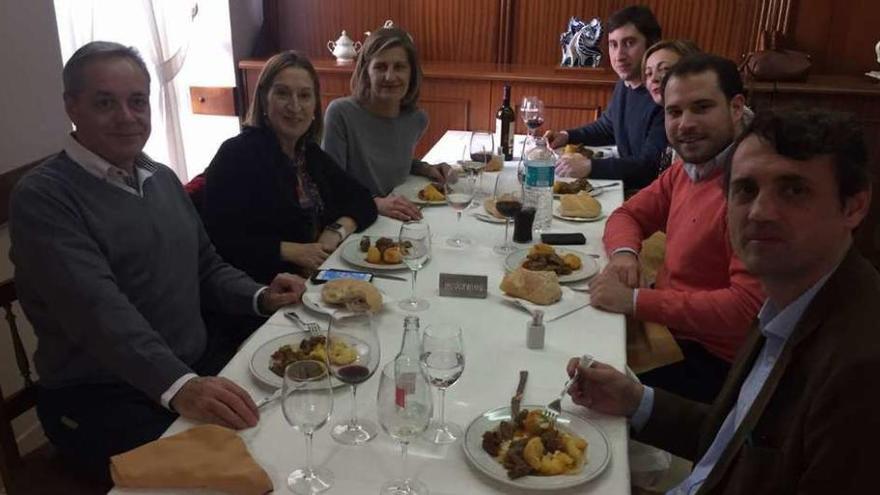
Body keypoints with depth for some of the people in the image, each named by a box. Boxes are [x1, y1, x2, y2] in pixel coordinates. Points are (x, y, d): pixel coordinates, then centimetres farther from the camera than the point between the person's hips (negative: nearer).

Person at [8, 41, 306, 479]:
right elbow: (98, 309, -26)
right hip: (102, 398, -6)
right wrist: (177, 385, -40)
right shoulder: (42, 198, -12)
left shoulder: (163, 178, 12)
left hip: (202, 367, 7)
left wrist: (259, 298, -2)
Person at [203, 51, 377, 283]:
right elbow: (221, 241, -16)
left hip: (321, 277, 7)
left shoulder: (309, 153, 12)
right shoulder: (237, 155, -9)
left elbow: (362, 201, 14)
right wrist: (294, 252, -17)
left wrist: (336, 232, -6)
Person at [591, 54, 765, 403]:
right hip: (669, 330, 8)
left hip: (710, 363, -8)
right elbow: (628, 214, 16)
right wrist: (624, 253, -8)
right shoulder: (686, 169, 5)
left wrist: (635, 301, -26)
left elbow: (749, 306, -29)